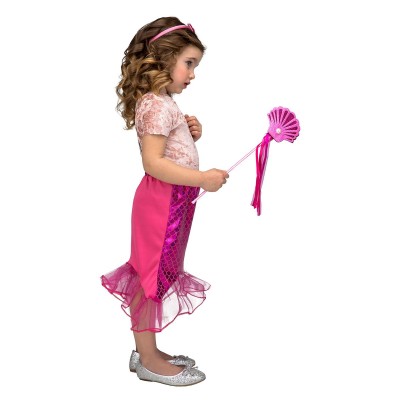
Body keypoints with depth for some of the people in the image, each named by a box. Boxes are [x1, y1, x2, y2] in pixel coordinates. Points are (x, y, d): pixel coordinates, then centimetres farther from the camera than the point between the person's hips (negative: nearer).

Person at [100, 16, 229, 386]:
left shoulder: (162, 103, 15)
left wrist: (190, 133, 7)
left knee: (155, 276, 15)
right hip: (162, 202, -11)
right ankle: (148, 360, 12)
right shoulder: (157, 106, -17)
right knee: (153, 277, 0)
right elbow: (153, 163, -25)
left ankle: (147, 352, 27)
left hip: (173, 202, 11)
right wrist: (203, 178, -25)